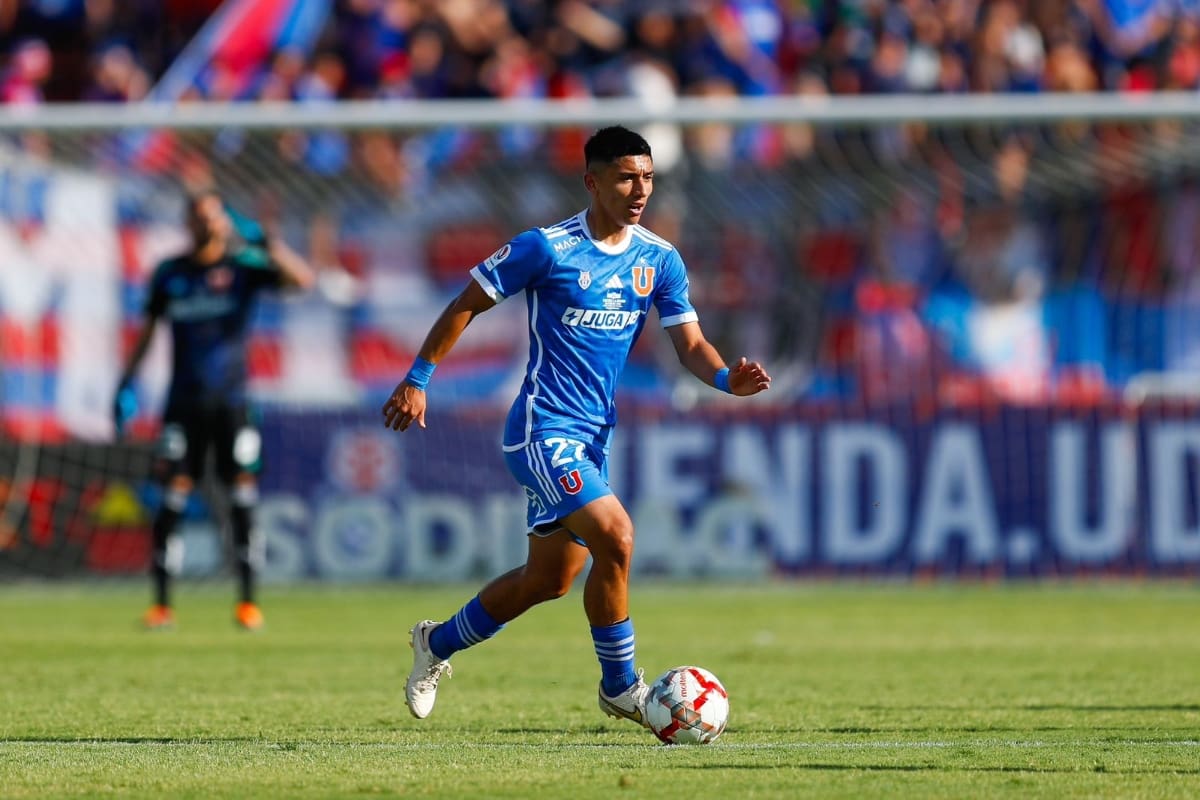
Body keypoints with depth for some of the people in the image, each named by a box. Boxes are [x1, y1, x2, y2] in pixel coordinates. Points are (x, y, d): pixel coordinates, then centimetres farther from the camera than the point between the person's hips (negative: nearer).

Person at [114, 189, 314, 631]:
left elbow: (302, 279, -13)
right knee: (172, 496, -5)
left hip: (230, 399, -1)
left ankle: (247, 601, 2)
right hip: (183, 400, 1)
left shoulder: (242, 266, 1)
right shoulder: (170, 273, 7)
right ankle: (162, 603, -1)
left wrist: (264, 242, -24)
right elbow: (147, 329, 15)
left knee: (242, 496, -5)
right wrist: (126, 382, 8)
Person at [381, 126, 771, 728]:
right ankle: (621, 686, -8)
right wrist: (417, 380, -4)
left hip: (592, 438, 7)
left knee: (549, 579, 14)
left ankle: (438, 644, 37)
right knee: (615, 538, -23)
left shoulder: (659, 260, 4)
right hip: (543, 429, -7)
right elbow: (466, 304, -4)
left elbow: (690, 345, 1)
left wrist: (727, 378, -20)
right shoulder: (546, 248, -12)